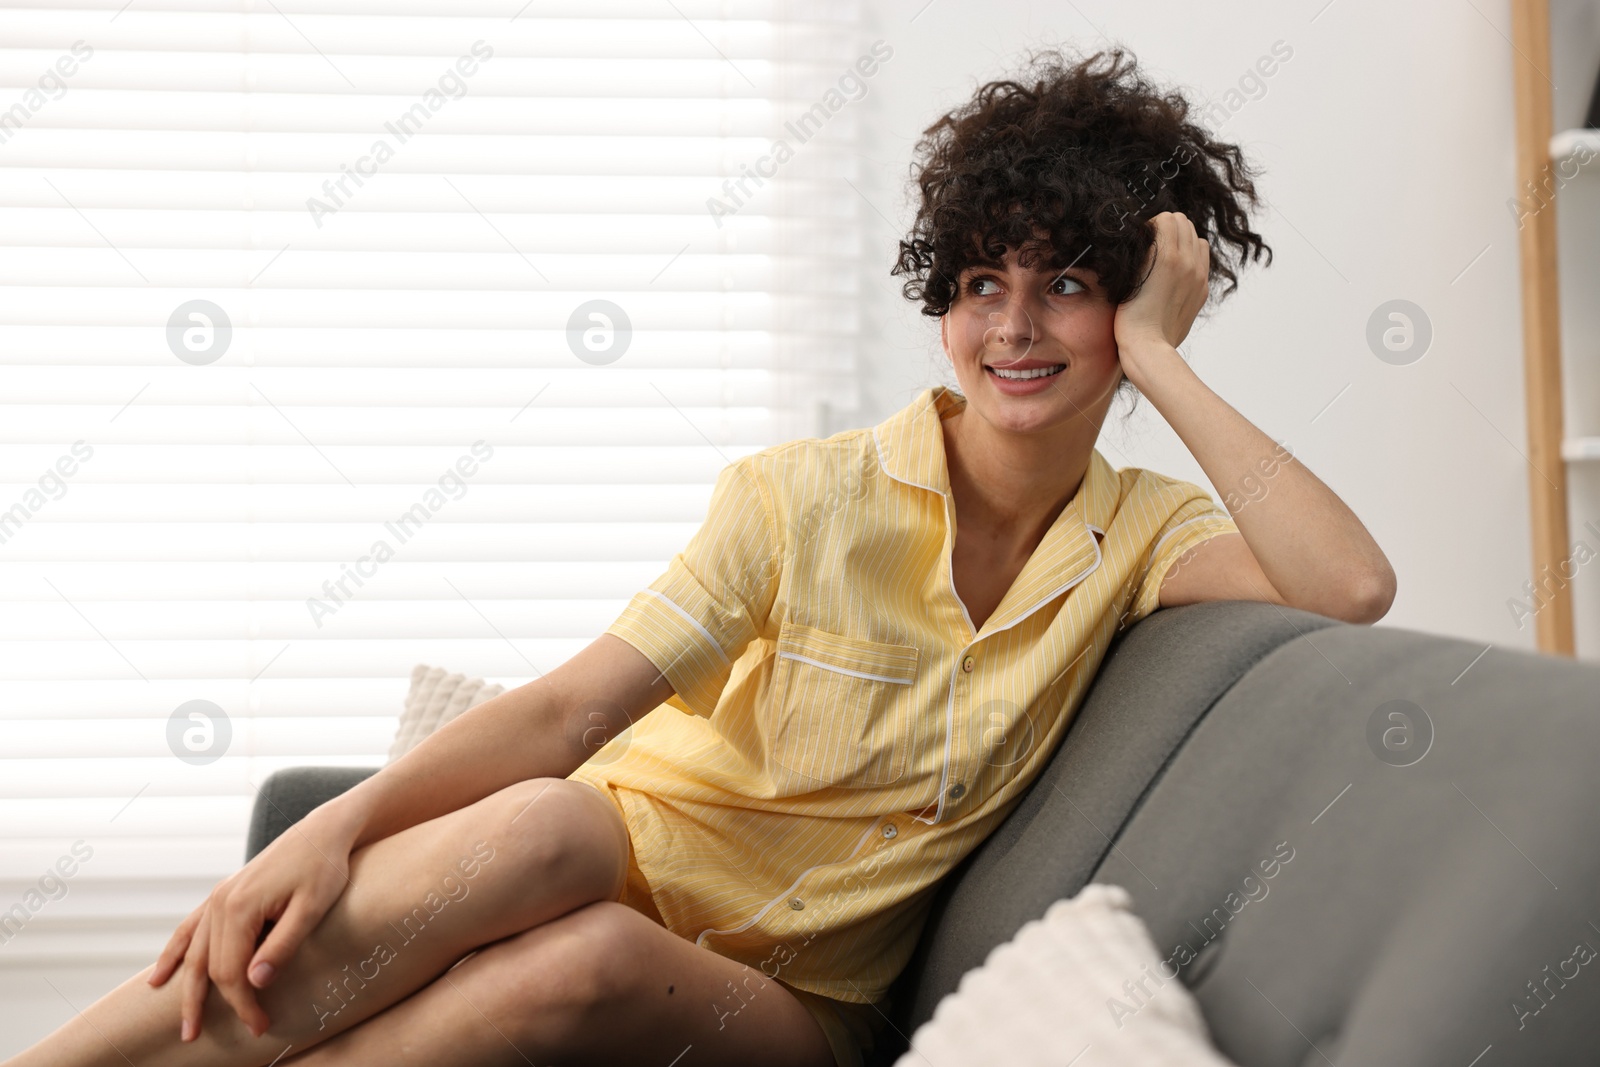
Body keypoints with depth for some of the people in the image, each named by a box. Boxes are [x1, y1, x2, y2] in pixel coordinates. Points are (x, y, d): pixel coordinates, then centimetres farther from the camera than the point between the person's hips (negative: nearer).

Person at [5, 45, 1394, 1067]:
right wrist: (335, 830, -29)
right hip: (639, 864, 0)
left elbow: (1350, 589, -19)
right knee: (537, 830, -37)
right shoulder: (805, 499, -6)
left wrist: (1159, 361, -14)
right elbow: (568, 709, -14)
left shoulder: (1137, 536, 1)